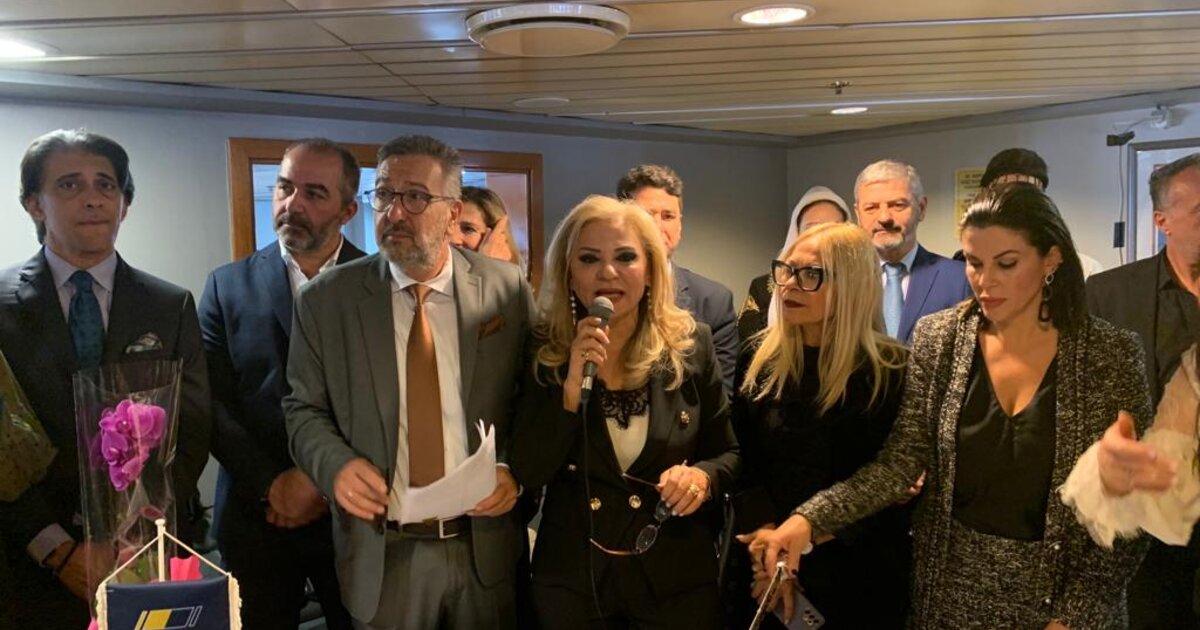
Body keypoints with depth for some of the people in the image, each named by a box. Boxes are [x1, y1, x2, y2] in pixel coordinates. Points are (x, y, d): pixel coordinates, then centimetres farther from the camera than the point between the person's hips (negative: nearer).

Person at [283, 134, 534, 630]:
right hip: (380, 553, 0)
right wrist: (336, 463, -14)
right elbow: (304, 408, 4)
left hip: (485, 546, 0)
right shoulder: (325, 299, -3)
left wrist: (513, 468, -14)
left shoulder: (507, 289, -4)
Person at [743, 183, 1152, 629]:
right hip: (952, 584, 2)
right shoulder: (938, 338, -6)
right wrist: (810, 518, -20)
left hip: (1062, 589, -2)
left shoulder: (1110, 353, -10)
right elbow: (902, 460, -7)